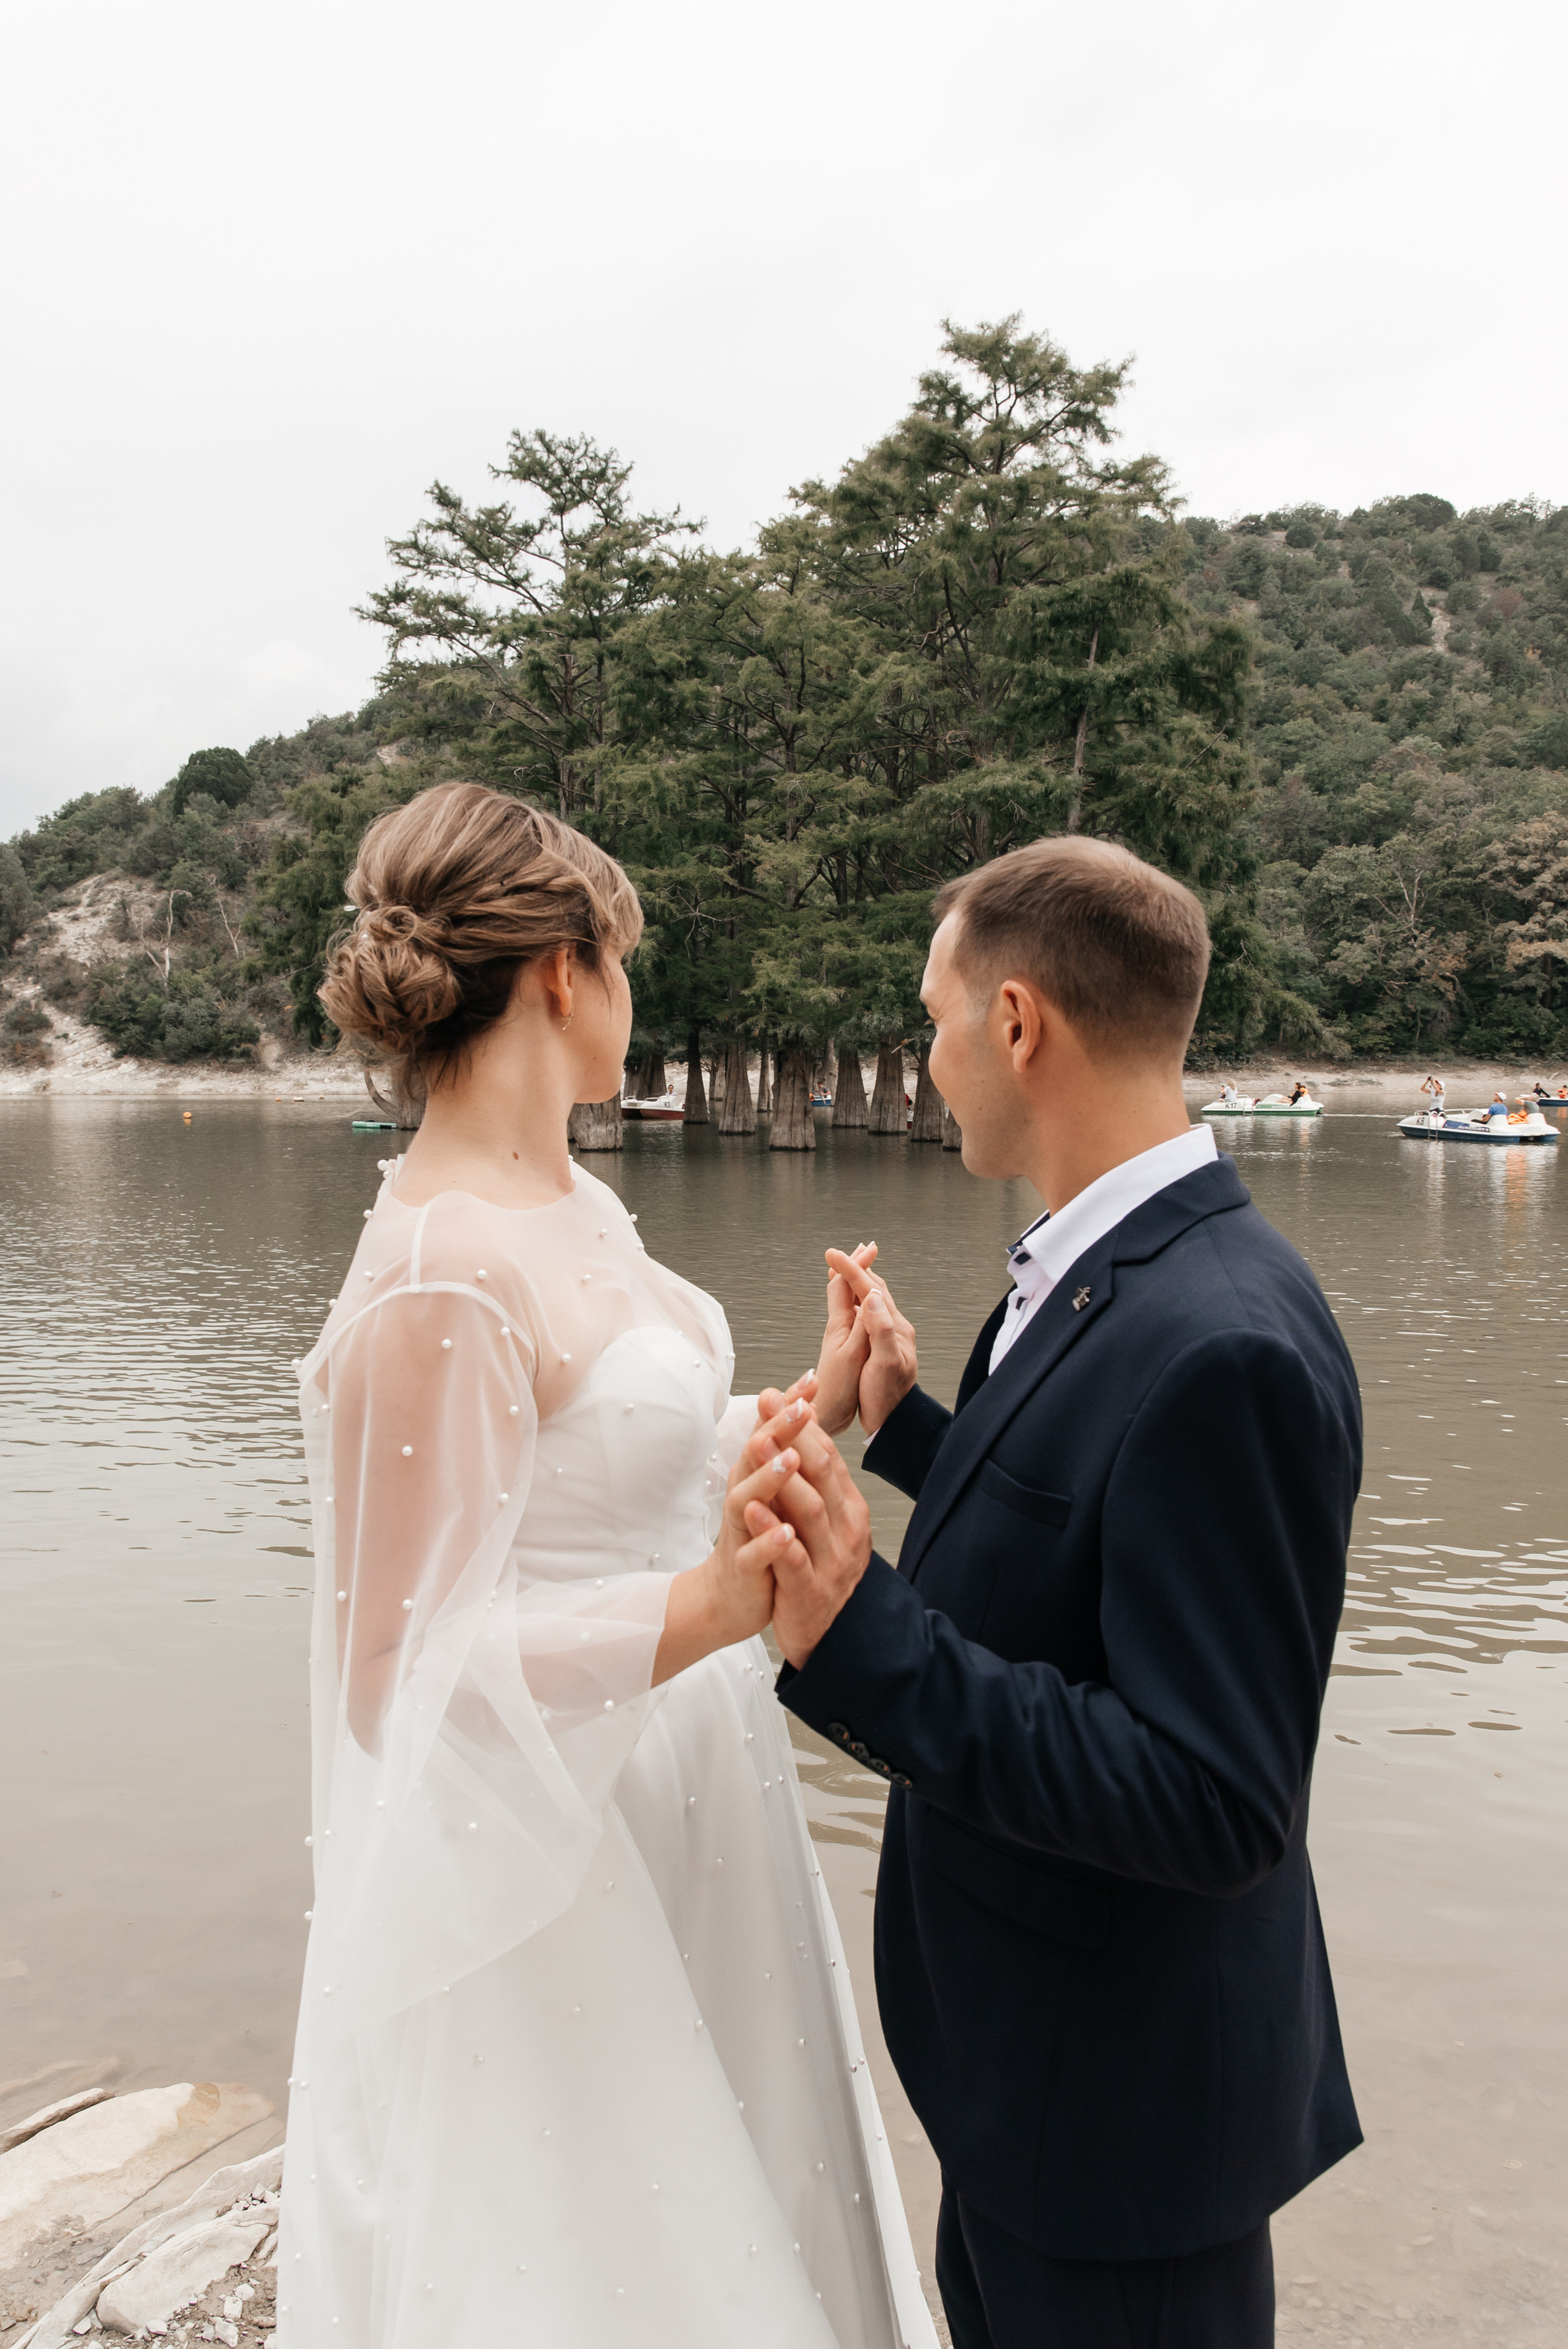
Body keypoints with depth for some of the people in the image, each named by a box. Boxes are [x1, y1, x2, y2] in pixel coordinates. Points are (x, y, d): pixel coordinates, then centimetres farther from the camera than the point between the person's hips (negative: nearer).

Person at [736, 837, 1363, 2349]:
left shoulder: (1220, 1348, -31)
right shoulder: (1102, 1275, 0)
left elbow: (1214, 1804, -30)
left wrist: (866, 1641, -35)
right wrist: (905, 1418, 7)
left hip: (1124, 2090, -9)